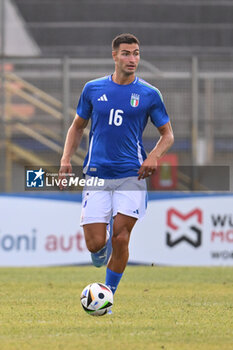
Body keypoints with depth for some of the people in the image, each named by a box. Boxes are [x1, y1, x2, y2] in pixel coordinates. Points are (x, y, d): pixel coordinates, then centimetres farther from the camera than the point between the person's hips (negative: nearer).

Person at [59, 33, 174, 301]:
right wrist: (66, 158, 2)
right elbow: (78, 126, 17)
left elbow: (167, 134, 10)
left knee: (120, 239, -9)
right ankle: (101, 249, 32)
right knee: (95, 243, -6)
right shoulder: (93, 89, 5)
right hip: (96, 175, 1)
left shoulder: (149, 95, 2)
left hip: (131, 176, -1)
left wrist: (154, 156, -10)